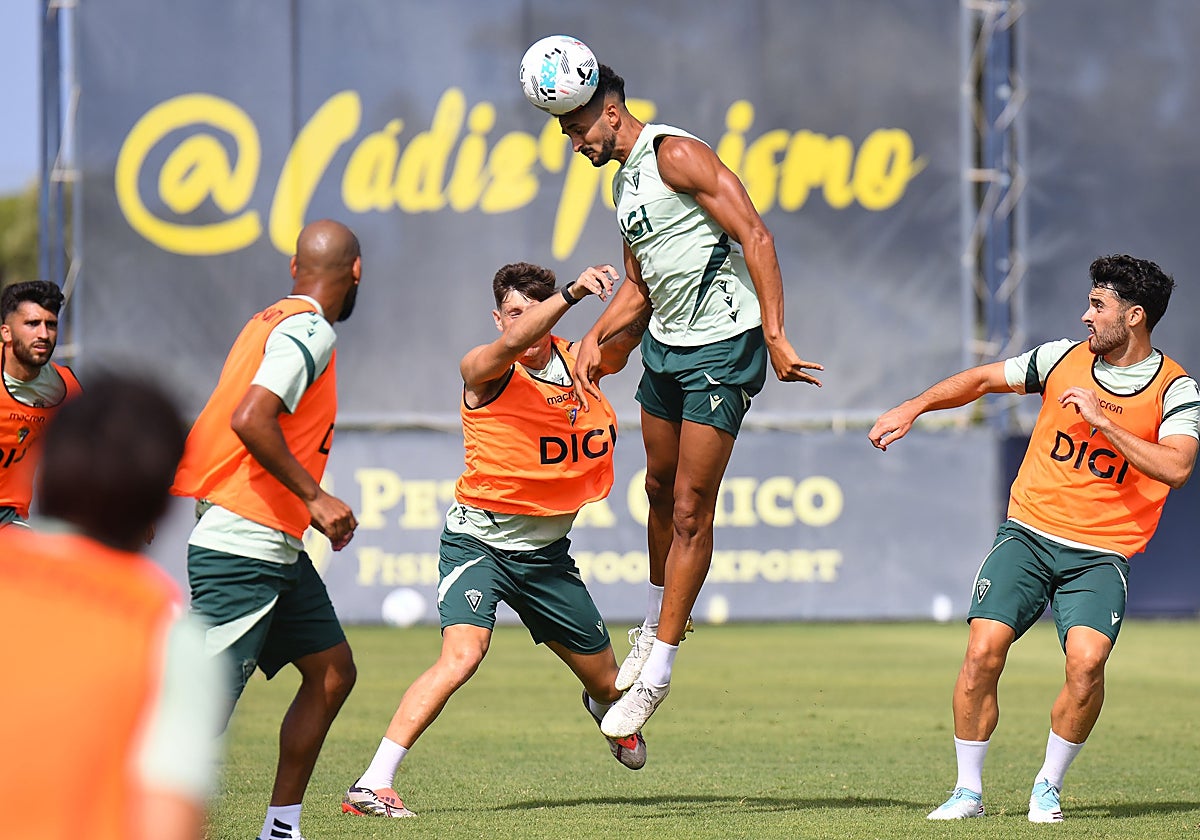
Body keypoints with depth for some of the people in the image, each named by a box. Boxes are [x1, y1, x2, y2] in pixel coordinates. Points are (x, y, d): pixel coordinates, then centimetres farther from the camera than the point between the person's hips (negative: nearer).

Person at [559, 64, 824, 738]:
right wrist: (594, 339, 7)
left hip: (722, 349, -9)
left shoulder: (676, 155, -15)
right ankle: (656, 627, 37)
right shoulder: (625, 183, 14)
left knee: (690, 508, -6)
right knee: (661, 490, 18)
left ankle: (658, 670, -2)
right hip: (664, 345, 9)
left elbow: (756, 237, -20)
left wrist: (775, 338, -24)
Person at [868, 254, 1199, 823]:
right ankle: (969, 790, 0)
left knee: (1086, 661, -24)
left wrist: (1102, 420, -20)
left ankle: (1049, 787, -1)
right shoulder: (1063, 358, 5)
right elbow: (982, 379, 18)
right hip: (1028, 534, 2)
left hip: (1101, 555, -2)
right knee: (982, 652, -15)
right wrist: (913, 407, 8)